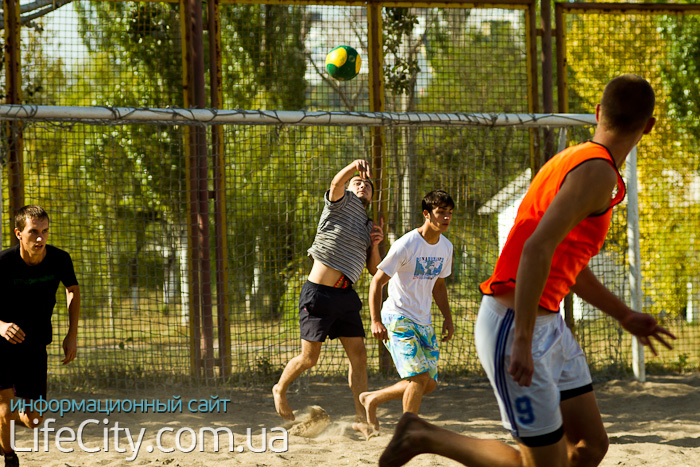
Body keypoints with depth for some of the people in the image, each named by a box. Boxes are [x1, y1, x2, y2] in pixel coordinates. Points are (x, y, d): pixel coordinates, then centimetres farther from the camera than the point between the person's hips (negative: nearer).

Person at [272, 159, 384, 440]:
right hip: (318, 293, -6)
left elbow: (374, 270, 18)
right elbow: (336, 184, -22)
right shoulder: (342, 202, 2)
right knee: (309, 358, 0)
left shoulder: (367, 227, 19)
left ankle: (361, 418, 0)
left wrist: (375, 244, 0)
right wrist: (354, 167, -41)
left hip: (345, 295, 6)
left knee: (359, 355, -3)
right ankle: (280, 389, 28)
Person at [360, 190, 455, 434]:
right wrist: (376, 321, -20)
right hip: (397, 319, -7)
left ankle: (372, 399, 21)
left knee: (429, 384, 3)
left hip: (424, 322, 7)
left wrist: (447, 318, 11)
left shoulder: (445, 247, 6)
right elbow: (377, 282, -13)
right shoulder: (406, 245, -17)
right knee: (420, 376, -19)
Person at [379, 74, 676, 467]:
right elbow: (537, 248, -28)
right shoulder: (598, 173, -17)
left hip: (547, 323, 10)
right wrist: (523, 342, -29)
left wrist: (625, 316, 30)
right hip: (514, 326, -10)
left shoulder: (575, 161, 14)